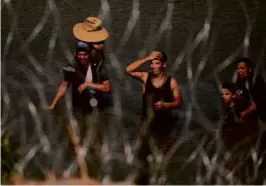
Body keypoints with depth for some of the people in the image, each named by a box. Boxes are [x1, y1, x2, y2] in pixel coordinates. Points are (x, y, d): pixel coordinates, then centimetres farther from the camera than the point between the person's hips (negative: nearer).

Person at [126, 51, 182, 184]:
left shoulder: (171, 81, -3)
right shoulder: (145, 77, 3)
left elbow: (179, 102, -2)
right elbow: (128, 70, -12)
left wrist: (165, 105, -21)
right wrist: (147, 58, -13)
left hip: (164, 125, -2)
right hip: (147, 124, 2)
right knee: (142, 156, 7)